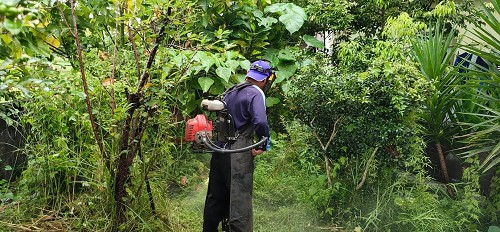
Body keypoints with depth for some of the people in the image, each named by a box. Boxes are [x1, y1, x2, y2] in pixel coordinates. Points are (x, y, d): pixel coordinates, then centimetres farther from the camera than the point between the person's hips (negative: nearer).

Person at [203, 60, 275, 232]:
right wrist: (264, 145, -9)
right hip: (238, 155, -8)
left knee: (216, 197, 19)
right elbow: (260, 122, -24)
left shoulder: (231, 91, 15)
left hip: (219, 151, 8)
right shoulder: (256, 94, -10)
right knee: (240, 200, -4)